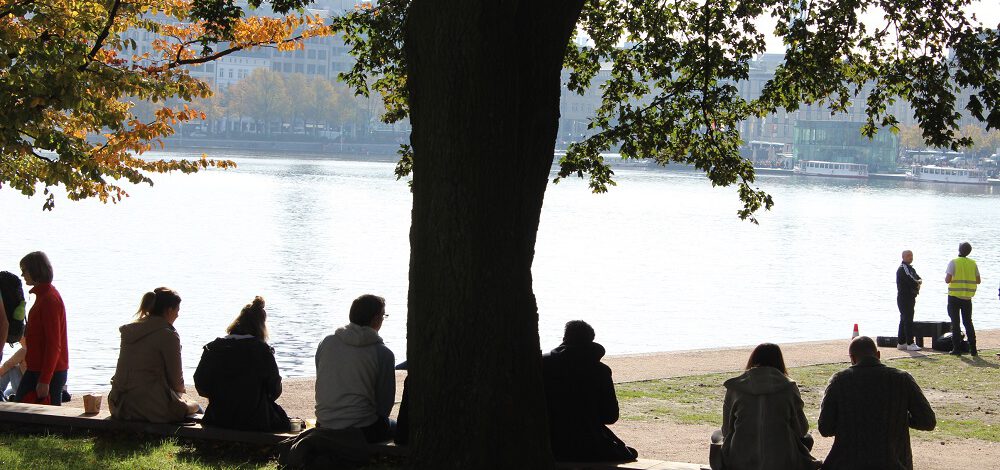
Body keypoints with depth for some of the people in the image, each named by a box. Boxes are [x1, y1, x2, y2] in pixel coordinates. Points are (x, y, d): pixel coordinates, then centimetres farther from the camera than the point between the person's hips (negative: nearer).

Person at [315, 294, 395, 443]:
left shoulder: (326, 343, 3)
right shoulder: (383, 354, -9)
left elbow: (320, 386, 11)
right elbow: (385, 401, -3)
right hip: (363, 430, -5)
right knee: (396, 427, 25)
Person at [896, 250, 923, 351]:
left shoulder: (910, 268, 20)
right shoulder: (902, 268, -12)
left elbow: (918, 278, 15)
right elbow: (911, 281, -22)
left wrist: (918, 281, -8)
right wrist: (918, 282, -2)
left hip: (910, 298, 10)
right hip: (904, 298, -10)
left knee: (904, 320, 12)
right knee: (908, 321, -10)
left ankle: (901, 343, 17)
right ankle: (910, 343, -11)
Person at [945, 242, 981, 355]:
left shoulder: (954, 263, -10)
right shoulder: (973, 264, 3)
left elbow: (948, 280, -16)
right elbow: (978, 281, 5)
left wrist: (946, 278, 7)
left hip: (954, 296, -4)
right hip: (967, 298, 4)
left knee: (955, 323, 3)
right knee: (968, 322, 11)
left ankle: (957, 348, 0)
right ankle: (973, 349, 7)